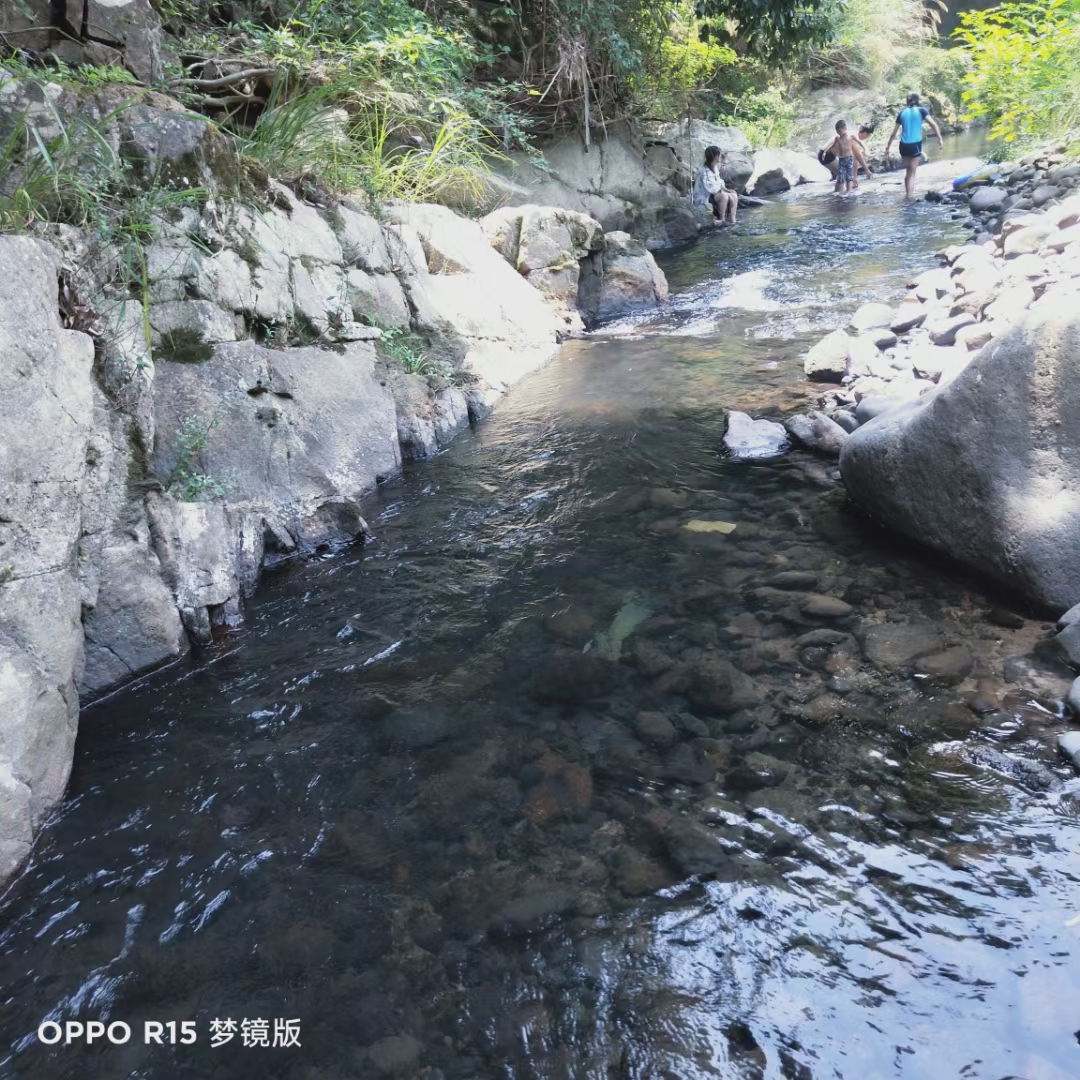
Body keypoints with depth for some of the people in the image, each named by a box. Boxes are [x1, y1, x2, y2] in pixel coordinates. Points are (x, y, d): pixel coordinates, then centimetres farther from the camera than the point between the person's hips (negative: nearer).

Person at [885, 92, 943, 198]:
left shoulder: (902, 112, 8)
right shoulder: (921, 111, 1)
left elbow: (894, 133, 10)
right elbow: (933, 124, -11)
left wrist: (888, 147, 16)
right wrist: (939, 138, -10)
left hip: (904, 145, 3)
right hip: (915, 144, -3)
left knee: (907, 170, 20)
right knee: (912, 172, 1)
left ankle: (907, 193, 25)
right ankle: (909, 195, -7)